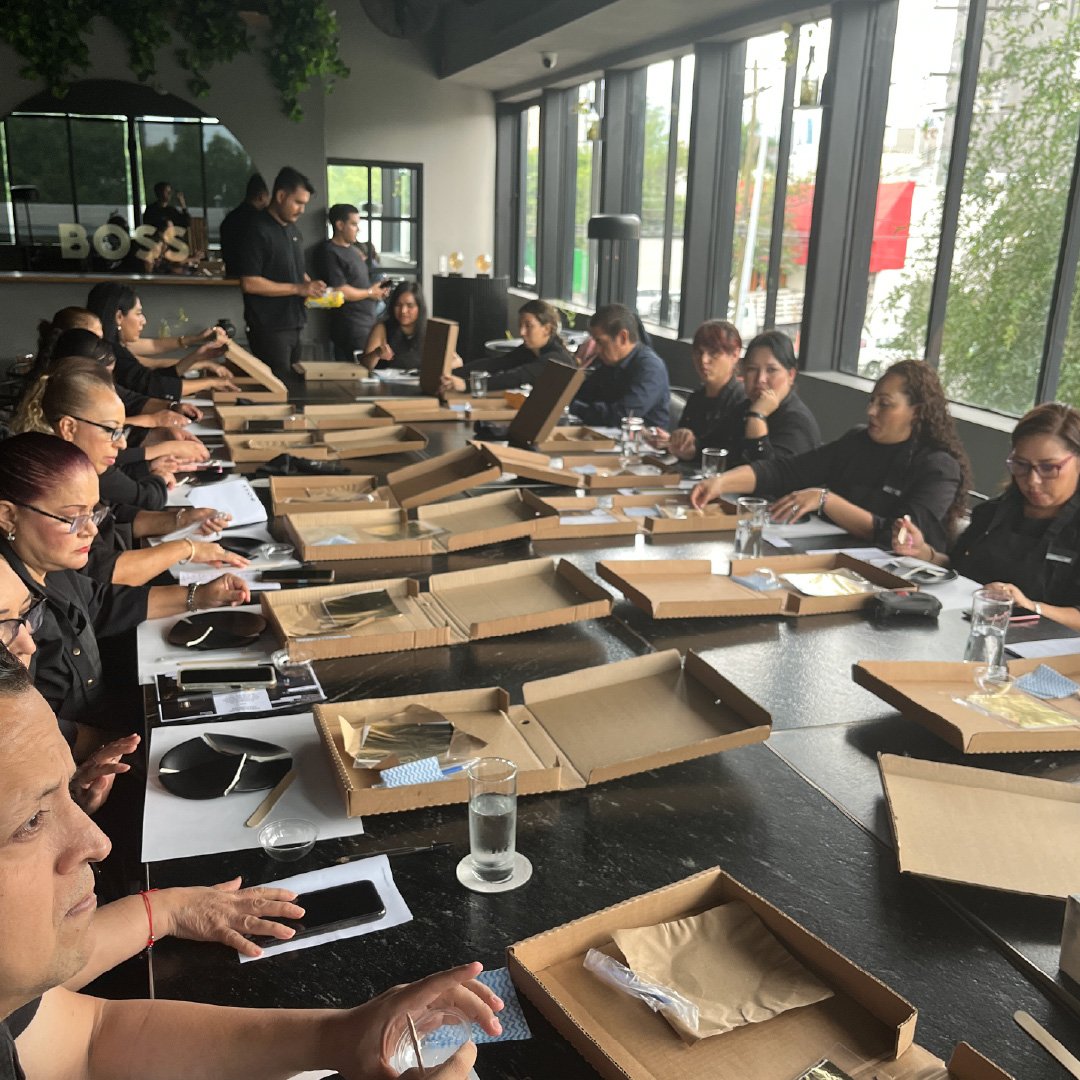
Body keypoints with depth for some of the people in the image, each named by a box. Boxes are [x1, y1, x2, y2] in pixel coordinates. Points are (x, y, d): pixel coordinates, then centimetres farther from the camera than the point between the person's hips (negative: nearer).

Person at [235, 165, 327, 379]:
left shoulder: (293, 229, 13)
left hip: (293, 325, 8)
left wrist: (310, 286, 3)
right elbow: (249, 283, -19)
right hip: (269, 329, -8)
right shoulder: (258, 230, -13)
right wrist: (298, 289, -19)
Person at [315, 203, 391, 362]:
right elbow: (340, 292, -20)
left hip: (368, 320, 9)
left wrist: (378, 289, 7)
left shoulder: (352, 249, 16)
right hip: (351, 326, -9)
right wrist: (370, 292, -8)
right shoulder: (329, 253, -13)